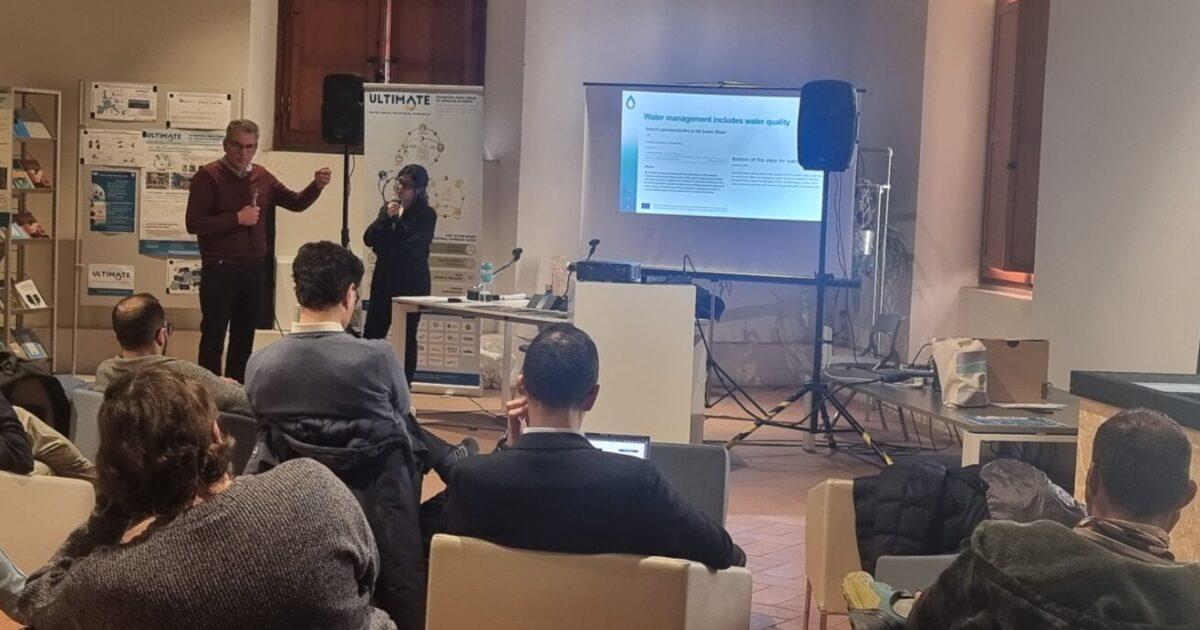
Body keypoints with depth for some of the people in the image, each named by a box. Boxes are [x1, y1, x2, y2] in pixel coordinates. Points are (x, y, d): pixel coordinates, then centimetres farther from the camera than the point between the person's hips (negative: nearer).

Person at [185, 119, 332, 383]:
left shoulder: (262, 177, 9)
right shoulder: (208, 176, -7)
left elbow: (296, 203, 13)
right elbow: (193, 223, -14)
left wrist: (317, 186, -5)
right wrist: (237, 218, -18)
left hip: (254, 269, 6)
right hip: (220, 269, -6)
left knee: (244, 337, 12)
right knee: (213, 336, -2)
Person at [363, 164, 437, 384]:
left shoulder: (426, 215, -5)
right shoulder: (388, 208, 11)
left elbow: (411, 249, -15)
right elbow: (369, 238, 2)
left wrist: (383, 249, -4)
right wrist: (386, 218, -12)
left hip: (411, 284, -5)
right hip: (384, 281, 5)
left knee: (407, 338, 0)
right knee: (371, 334, 3)